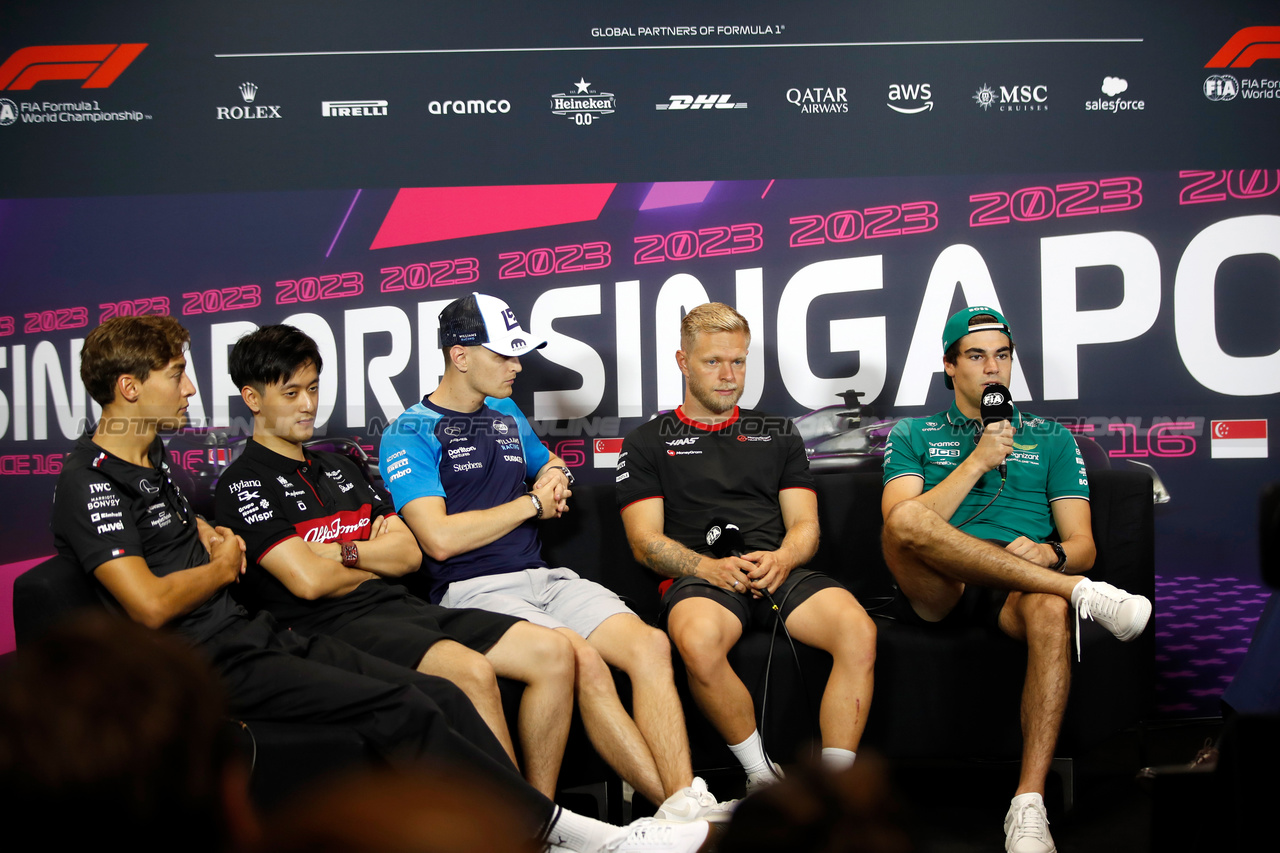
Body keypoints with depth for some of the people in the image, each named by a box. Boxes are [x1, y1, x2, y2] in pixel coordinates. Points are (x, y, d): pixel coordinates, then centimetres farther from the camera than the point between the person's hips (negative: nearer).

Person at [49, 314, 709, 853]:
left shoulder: (149, 459, 20)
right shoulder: (90, 483, -10)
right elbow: (151, 604, -21)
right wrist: (221, 567, -3)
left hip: (255, 635, 9)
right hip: (207, 666, -9)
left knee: (441, 696, -7)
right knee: (399, 709, -21)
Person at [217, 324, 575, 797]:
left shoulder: (341, 468, 24)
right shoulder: (243, 484, 0)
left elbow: (409, 553, 15)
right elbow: (309, 580, -12)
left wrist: (343, 552, -3)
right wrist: (375, 559, 6)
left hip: (398, 607, 8)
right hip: (335, 625, -8)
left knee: (554, 652, -9)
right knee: (471, 671, -34)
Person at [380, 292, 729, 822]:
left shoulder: (507, 416, 21)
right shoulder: (409, 435, -2)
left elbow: (550, 464, 41)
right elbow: (441, 539, -15)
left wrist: (557, 480, 14)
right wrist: (532, 504, -4)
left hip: (541, 578, 7)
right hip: (472, 590, -7)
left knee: (648, 644, -19)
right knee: (583, 658, -32)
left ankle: (687, 799, -30)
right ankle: (677, 811, -27)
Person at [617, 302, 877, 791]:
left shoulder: (778, 435, 24)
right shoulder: (647, 444, 15)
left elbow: (805, 525, 16)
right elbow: (645, 541, 5)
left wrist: (782, 559, -9)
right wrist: (709, 567, -14)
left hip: (780, 571, 3)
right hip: (698, 577, -2)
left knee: (858, 631, -29)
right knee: (698, 640, -39)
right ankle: (762, 775, -19)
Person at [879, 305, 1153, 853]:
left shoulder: (1050, 438, 24)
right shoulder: (913, 435, 21)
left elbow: (1083, 544, 14)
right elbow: (902, 521, 2)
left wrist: (1053, 554, -11)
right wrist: (977, 462, -4)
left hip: (1017, 590, 1)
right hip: (936, 592, 0)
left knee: (1050, 609, -39)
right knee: (906, 520, -35)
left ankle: (1029, 807, -40)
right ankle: (1085, 596, -33)